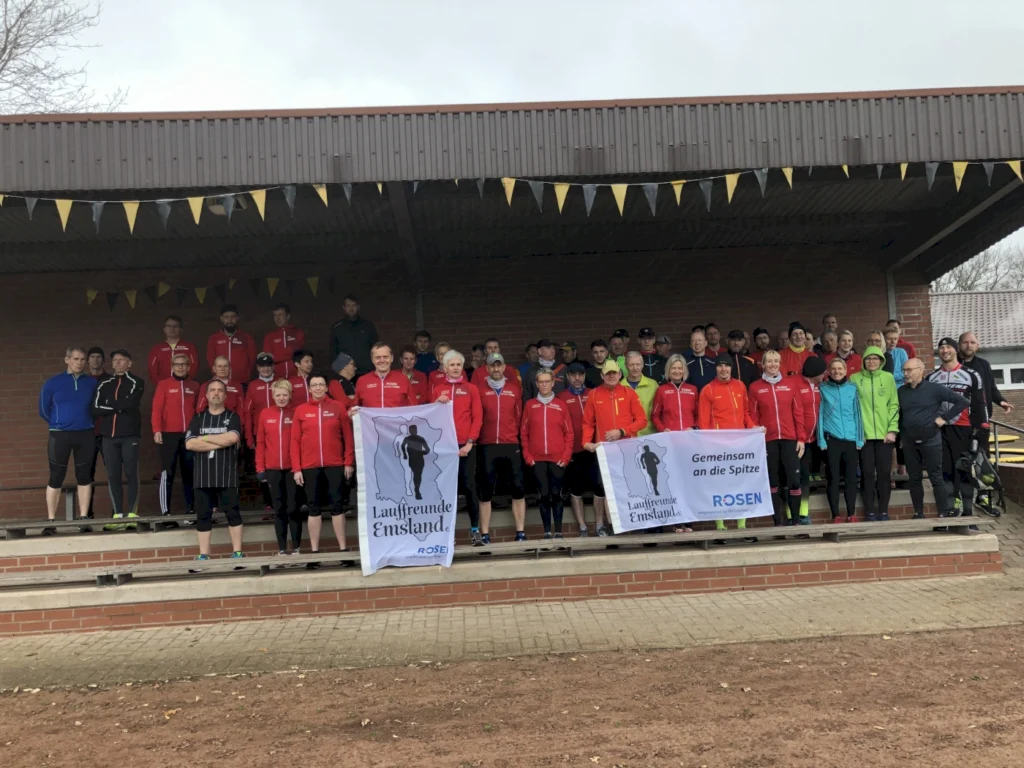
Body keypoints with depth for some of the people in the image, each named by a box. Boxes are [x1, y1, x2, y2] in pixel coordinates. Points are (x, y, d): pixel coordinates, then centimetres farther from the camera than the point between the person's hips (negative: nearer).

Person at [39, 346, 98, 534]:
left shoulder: (92, 383, 2)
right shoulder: (53, 383, -2)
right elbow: (44, 410, 7)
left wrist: (87, 423, 9)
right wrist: (59, 425, 10)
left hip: (86, 435, 2)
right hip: (59, 436, -2)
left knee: (84, 477, 6)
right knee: (56, 478, 1)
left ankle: (84, 518, 11)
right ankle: (51, 521, 6)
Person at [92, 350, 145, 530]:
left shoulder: (136, 383, 4)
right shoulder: (104, 385, 15)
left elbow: (129, 404, -12)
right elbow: (95, 410, 3)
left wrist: (108, 406, -2)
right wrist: (119, 407, -9)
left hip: (130, 435, -4)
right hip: (109, 436, 4)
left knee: (131, 474, -2)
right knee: (112, 476, 3)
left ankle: (132, 514, 2)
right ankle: (118, 515, 8)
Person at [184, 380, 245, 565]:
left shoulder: (232, 417, 5)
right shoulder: (198, 418, 11)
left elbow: (232, 438, -15)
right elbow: (189, 444, -4)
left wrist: (204, 438, -7)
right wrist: (219, 443, -10)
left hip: (227, 475, -2)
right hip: (203, 475, 2)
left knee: (233, 513, -1)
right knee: (203, 515, 4)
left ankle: (237, 552, 5)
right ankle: (203, 555, 10)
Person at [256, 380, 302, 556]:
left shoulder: (296, 413, -1)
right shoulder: (265, 414, 5)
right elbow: (260, 443, 6)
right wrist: (260, 468, 1)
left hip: (292, 468, -2)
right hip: (272, 469, 2)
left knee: (293, 507, 2)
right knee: (279, 509, 7)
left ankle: (297, 547, 9)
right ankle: (281, 548, 12)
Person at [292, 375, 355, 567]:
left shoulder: (338, 407, 4)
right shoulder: (300, 410, 5)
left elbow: (348, 436, 3)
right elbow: (295, 441, 4)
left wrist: (349, 462, -2)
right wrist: (296, 468, -2)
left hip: (335, 465, -1)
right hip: (310, 466, 1)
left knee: (337, 506, 2)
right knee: (314, 508, 5)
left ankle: (343, 549, 6)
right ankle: (314, 551, 9)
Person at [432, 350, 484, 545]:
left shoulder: (471, 389, 8)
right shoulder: (437, 390, 11)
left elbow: (477, 417, 1)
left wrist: (470, 442, -8)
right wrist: (436, 404, -11)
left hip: (466, 445, -1)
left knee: (469, 486, -2)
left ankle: (475, 529, 3)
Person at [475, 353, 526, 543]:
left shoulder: (514, 388, 8)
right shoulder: (480, 389, 2)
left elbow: (519, 415, 13)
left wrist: (515, 435, 11)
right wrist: (478, 436, 4)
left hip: (511, 445, 1)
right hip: (487, 446, -1)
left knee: (518, 490, 0)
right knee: (485, 491, 1)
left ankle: (521, 533, 6)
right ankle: (485, 535, 6)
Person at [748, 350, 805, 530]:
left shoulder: (790, 383, 7)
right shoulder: (755, 387, 4)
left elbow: (798, 412, 6)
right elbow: (753, 417, 3)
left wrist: (801, 438, 1)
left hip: (790, 439, 1)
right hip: (768, 440, 0)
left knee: (794, 479, -5)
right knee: (773, 481, 4)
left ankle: (796, 520, 4)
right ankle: (778, 521, 10)